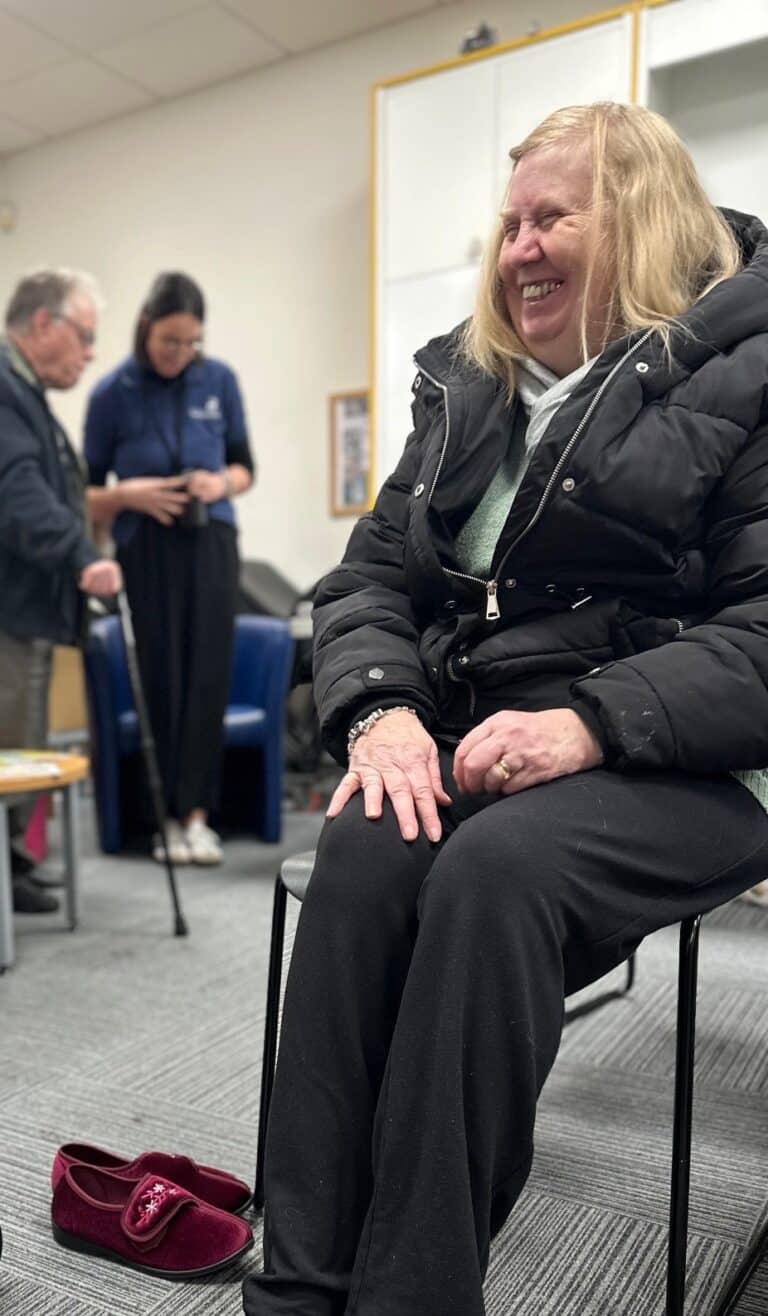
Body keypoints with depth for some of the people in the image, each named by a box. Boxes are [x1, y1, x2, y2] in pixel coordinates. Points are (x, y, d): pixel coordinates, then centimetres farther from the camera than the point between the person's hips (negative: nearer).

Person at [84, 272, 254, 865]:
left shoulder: (220, 380, 1)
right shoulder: (113, 392, -4)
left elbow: (245, 466, 11)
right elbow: (88, 492, 2)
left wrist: (221, 483, -10)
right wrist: (128, 493, -18)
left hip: (211, 543, 2)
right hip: (146, 549, -1)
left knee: (208, 676, -4)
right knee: (161, 679, 0)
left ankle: (195, 813, 4)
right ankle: (168, 814, 13)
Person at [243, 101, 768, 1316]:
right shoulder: (465, 388, 18)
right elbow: (367, 580, 12)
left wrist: (591, 721, -22)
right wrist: (380, 709, -9)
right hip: (468, 743, 4)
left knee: (496, 867, -33)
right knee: (366, 849, -26)